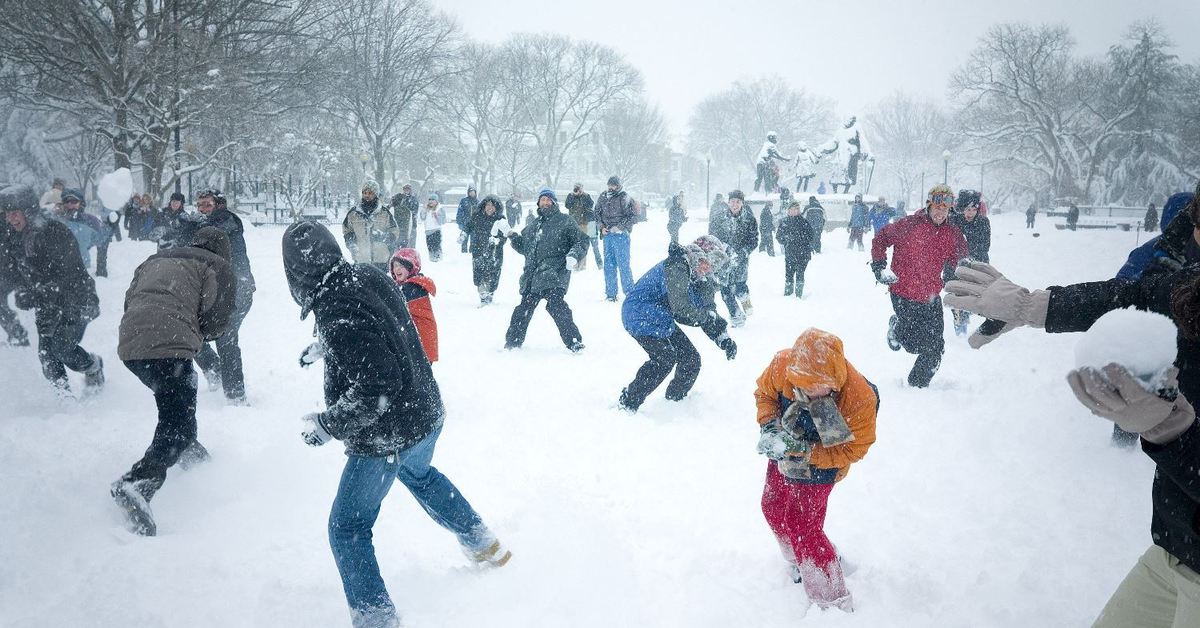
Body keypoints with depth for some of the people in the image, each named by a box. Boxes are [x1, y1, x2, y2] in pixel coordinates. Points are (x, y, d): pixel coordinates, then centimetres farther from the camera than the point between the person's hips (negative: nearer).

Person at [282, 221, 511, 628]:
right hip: (427, 416, 9)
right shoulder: (368, 275, -5)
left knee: (347, 530, 8)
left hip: (386, 439, -9)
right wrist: (323, 349, 19)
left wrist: (327, 425, -20)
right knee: (418, 474, 37)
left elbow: (375, 390, -32)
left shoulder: (339, 315, -31)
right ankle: (484, 545, 49)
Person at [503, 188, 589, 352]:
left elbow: (582, 241, 0)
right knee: (524, 309, 11)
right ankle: (513, 342, 25)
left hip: (554, 275, -6)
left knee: (556, 305, -21)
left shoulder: (565, 221, 4)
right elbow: (523, 247, 29)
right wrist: (512, 235, 13)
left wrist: (574, 255, -18)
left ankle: (574, 342, -15)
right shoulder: (532, 225, 22)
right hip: (531, 276, 6)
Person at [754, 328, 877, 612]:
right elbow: (764, 392, -5)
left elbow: (855, 448, -22)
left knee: (802, 527, -6)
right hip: (784, 452, 5)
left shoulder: (860, 397, -36)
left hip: (819, 464, -5)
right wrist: (769, 426, -22)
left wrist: (806, 452, -30)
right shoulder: (782, 365, -28)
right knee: (773, 508, 20)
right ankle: (800, 564, 49)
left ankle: (833, 604, 12)